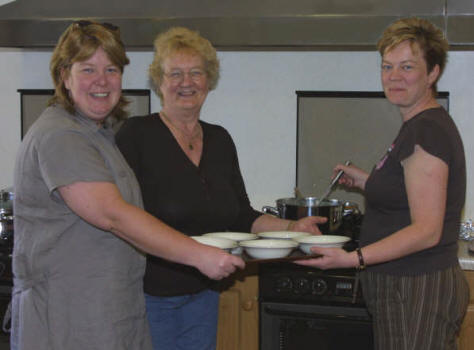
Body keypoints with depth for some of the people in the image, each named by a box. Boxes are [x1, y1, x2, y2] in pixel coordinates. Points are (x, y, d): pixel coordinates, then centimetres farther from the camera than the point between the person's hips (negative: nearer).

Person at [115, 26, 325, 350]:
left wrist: (290, 227, -1)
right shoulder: (137, 134, -9)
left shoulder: (221, 141, 10)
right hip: (149, 293, -5)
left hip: (203, 295, 6)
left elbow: (242, 217, 14)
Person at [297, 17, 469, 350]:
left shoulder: (428, 131, -18)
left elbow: (427, 230, -24)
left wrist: (354, 258, -30)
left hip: (417, 293, -10)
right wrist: (367, 181, 19)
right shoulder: (422, 125, 14)